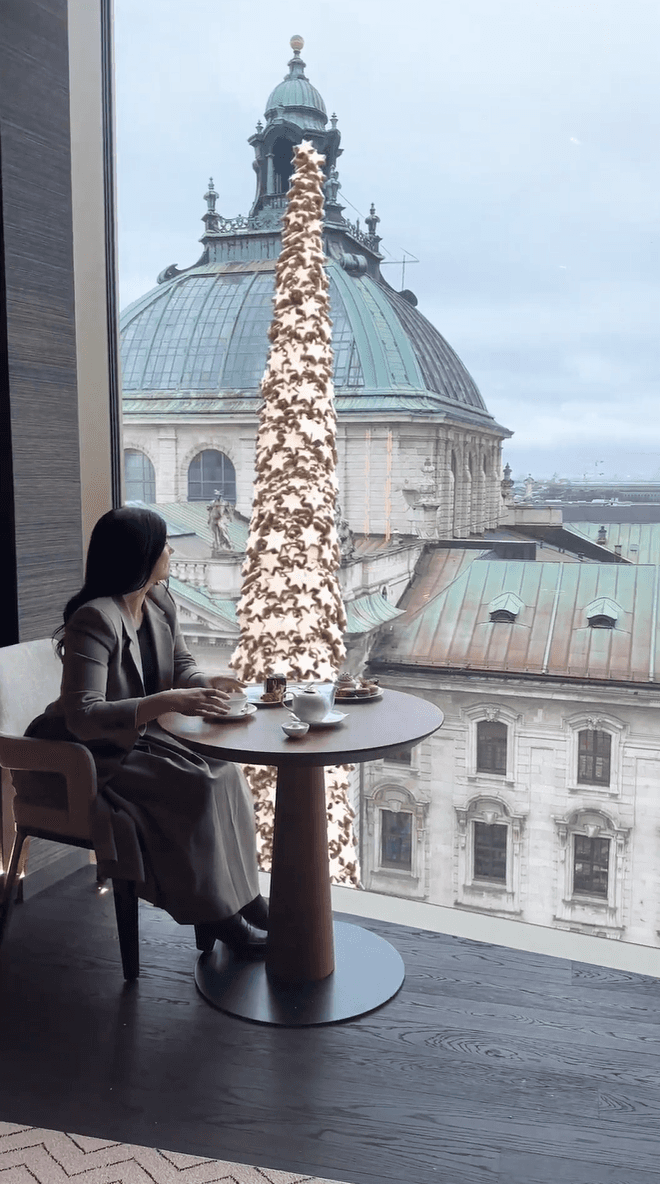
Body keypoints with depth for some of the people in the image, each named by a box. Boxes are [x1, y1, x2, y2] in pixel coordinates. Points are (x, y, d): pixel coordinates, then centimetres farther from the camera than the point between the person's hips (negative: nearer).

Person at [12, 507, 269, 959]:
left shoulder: (160, 601, 0)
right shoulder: (95, 620, -27)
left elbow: (181, 665, 10)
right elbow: (82, 717, -34)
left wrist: (206, 683, -14)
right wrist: (169, 701, -42)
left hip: (140, 739, 8)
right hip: (87, 760, -8)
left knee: (226, 773, -13)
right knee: (196, 788, -24)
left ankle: (240, 894, -1)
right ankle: (213, 913, -9)